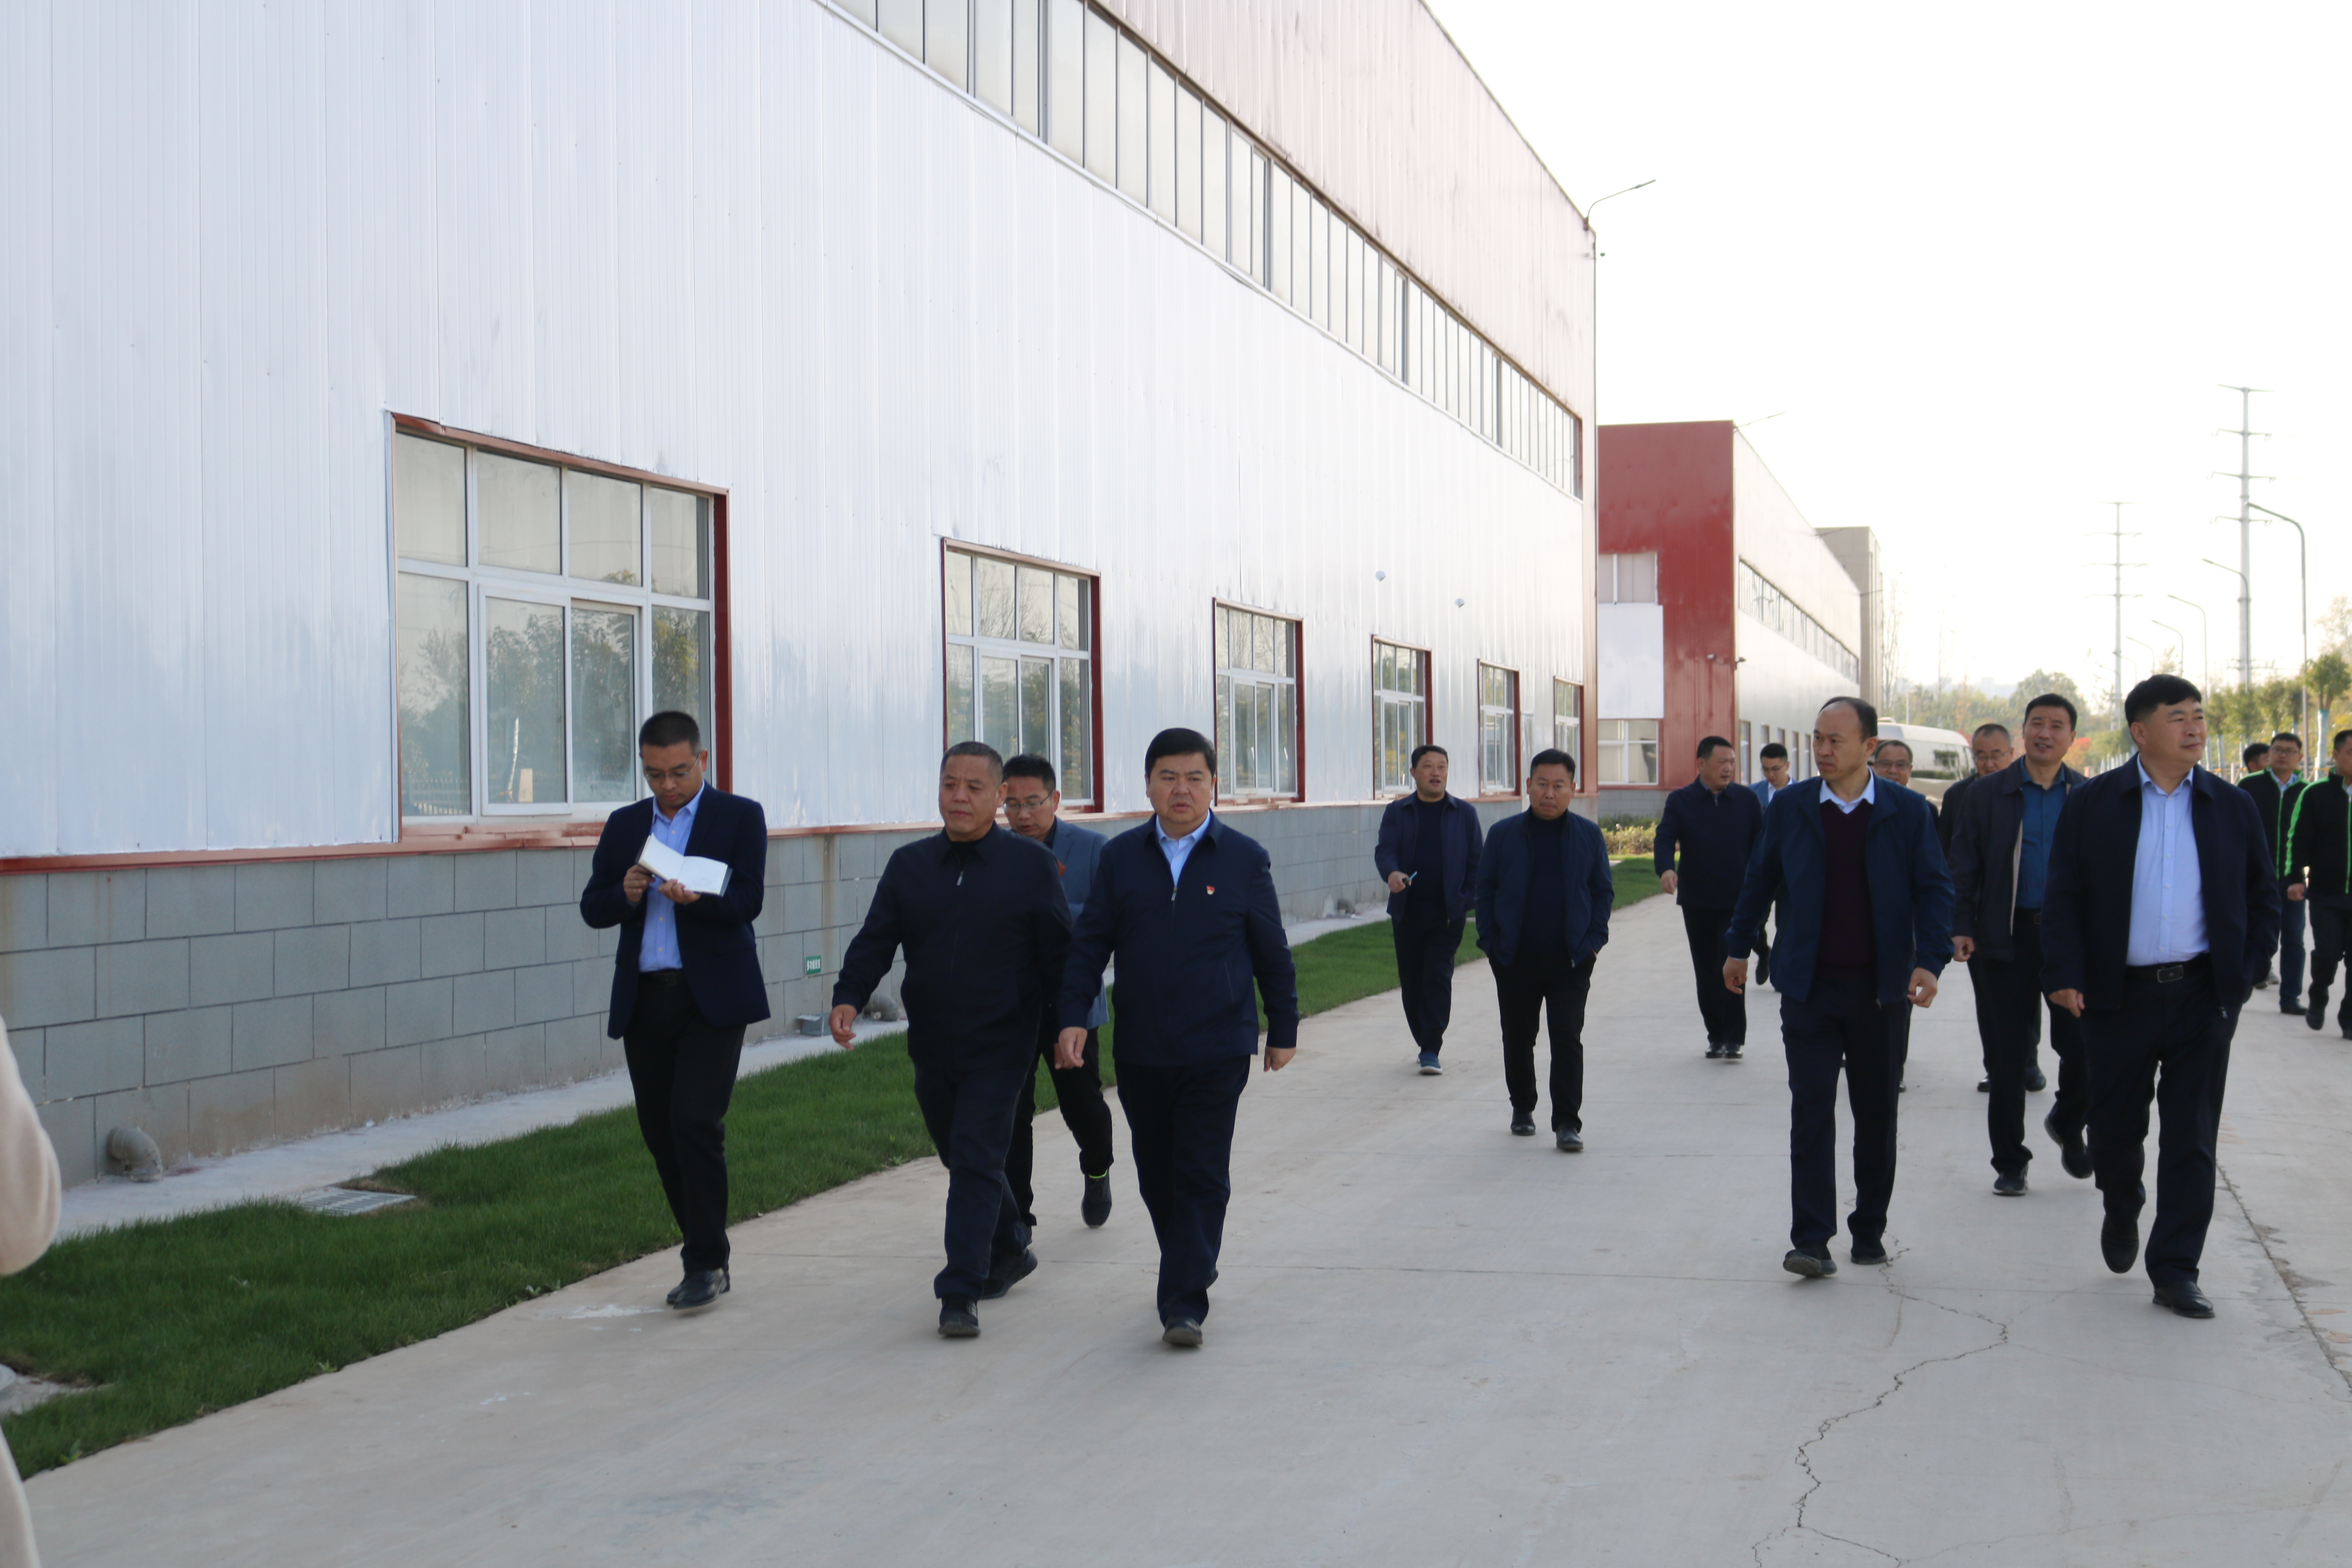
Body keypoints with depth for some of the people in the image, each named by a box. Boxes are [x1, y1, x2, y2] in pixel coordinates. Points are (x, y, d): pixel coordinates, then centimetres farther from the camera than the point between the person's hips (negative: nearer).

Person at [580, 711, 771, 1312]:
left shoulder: (740, 817, 2)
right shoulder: (624, 825, 15)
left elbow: (747, 901, -9)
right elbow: (592, 908, 9)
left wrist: (695, 899, -28)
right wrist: (625, 894, -13)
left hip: (712, 997, -5)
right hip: (644, 1000, 5)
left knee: (695, 1122, -13)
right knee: (660, 1131, 6)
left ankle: (707, 1262, -3)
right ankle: (706, 1255, 19)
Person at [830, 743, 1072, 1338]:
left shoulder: (1031, 864, -2)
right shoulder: (909, 865, 7)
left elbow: (1059, 952, 0)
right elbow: (876, 940, 2)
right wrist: (849, 998, -15)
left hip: (1000, 1048, -4)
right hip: (932, 1048, 5)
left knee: (976, 1162, -11)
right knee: (961, 1159, 17)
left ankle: (961, 1294, -9)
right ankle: (1011, 1249, 39)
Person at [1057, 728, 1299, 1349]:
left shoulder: (1244, 860, -1)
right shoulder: (1120, 858, 3)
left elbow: (1272, 953, 6)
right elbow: (1090, 944, 4)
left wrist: (1283, 1029, 9)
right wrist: (1073, 1017, -6)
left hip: (1218, 1051, -3)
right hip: (1141, 1052, 3)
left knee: (1203, 1177, -5)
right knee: (1157, 1175, 13)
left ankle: (1186, 1303, -3)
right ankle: (1187, 1270, 34)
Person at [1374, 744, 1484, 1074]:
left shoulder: (1464, 813, 8)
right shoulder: (1397, 812, 8)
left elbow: (1477, 861, 8)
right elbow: (1385, 850, -5)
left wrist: (1469, 901, -3)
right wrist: (1392, 873, -27)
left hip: (1447, 913, -2)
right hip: (1407, 911, 2)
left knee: (1438, 978, -10)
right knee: (1412, 981, 7)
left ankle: (1431, 1051, -11)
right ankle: (1426, 1043, 22)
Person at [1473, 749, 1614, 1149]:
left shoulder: (1589, 836, 3)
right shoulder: (1504, 835, 1)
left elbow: (1604, 891, 9)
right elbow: (1486, 890, 5)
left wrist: (1593, 942, -2)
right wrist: (1492, 944, -2)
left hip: (1570, 961, -1)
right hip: (1515, 960, 1)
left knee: (1568, 1040, -6)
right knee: (1517, 1039, 12)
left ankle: (1568, 1123, -4)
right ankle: (1522, 1109, 31)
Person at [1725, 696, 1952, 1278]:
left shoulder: (1908, 811, 0)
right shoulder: (1790, 808, 3)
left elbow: (1934, 890, 0)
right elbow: (1760, 881, 14)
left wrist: (1929, 960, -13)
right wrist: (1738, 947, 17)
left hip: (1879, 988, 0)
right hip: (1809, 986, 0)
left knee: (1876, 1115, 10)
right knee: (1811, 1111, -6)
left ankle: (1869, 1231, 24)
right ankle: (1811, 1241, -7)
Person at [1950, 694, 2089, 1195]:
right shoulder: (1990, 794, 3)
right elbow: (1965, 865, 3)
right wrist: (1962, 928, -6)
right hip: (2007, 936, 0)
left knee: (2085, 1045, -4)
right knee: (2007, 1056, 4)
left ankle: (2068, 1125, 27)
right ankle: (2009, 1162, 15)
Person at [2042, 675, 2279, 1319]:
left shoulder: (2234, 807, 6)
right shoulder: (2092, 805, 1)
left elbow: (2263, 897, 11)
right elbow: (2062, 897, -1)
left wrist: (2247, 973, 0)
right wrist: (2065, 975, -12)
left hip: (2204, 997, 1)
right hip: (2119, 995, -1)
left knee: (2192, 1139, 1)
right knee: (2115, 1124, 9)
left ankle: (2175, 1270, 9)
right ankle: (2121, 1212, 39)